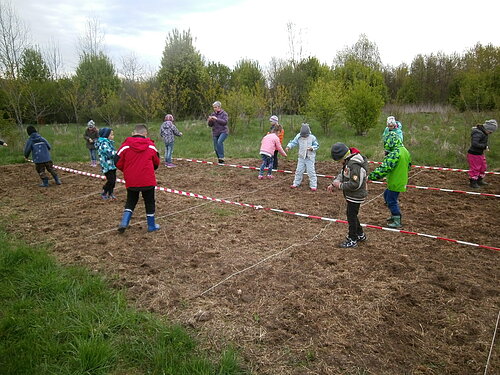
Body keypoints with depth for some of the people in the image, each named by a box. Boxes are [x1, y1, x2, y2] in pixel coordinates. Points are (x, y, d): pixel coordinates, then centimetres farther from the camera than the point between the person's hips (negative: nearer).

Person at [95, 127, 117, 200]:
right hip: (107, 166, -9)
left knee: (114, 180, 12)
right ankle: (104, 193, 11)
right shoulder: (103, 144, -17)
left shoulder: (109, 143, 13)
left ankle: (110, 194, 26)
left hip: (112, 165, 9)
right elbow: (111, 153, -25)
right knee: (111, 180, -8)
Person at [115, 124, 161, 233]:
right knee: (149, 202, 13)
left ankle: (124, 223, 5)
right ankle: (151, 226, 21)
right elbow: (156, 163, 10)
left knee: (130, 202, 19)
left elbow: (118, 162, -2)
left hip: (131, 181, 1)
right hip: (148, 181, -1)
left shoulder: (126, 145, -3)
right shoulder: (151, 145, 0)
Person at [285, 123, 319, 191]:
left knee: (311, 171, -4)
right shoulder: (298, 137, -4)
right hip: (301, 157, 3)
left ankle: (313, 185, 5)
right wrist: (288, 146, -25)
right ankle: (296, 183, 24)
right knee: (299, 171, 10)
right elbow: (293, 142, -6)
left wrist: (312, 148, -21)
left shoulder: (312, 138, -9)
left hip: (310, 158, -3)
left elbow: (317, 145, -1)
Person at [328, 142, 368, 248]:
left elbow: (354, 184, -30)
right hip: (352, 195, 10)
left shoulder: (354, 165, -29)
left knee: (351, 216, 3)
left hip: (355, 196, -10)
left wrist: (340, 185, -19)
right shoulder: (349, 160, 4)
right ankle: (360, 235, 38)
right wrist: (333, 183, 3)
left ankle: (352, 240, 17)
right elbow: (342, 174, 15)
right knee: (352, 215, 21)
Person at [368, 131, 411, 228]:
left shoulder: (394, 153, -25)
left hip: (395, 182, -10)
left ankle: (397, 222, 16)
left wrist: (371, 176, -27)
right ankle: (394, 215, 36)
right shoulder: (405, 151, 6)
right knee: (387, 195, 24)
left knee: (391, 201, 4)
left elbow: (384, 168, -30)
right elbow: (409, 165, 20)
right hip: (401, 180, 10)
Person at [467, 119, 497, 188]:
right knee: (475, 168, -2)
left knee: (483, 167, 20)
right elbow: (474, 144, -34)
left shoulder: (484, 133, 8)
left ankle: (480, 181, 34)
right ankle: (473, 182, 10)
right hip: (474, 154, -11)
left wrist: (486, 147, 3)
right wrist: (484, 147, -25)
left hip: (480, 154, 11)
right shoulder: (478, 133, -23)